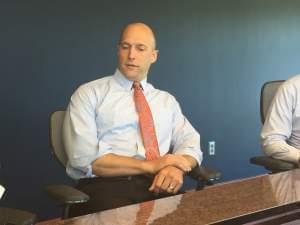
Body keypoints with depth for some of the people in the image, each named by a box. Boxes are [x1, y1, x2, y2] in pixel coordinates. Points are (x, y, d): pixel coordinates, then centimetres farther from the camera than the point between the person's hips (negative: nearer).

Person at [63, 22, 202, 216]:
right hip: (105, 187, -4)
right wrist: (150, 165, -12)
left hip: (157, 186, 4)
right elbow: (85, 157, -7)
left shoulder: (167, 100, 21)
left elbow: (190, 143, 13)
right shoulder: (89, 94, 6)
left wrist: (176, 168, -12)